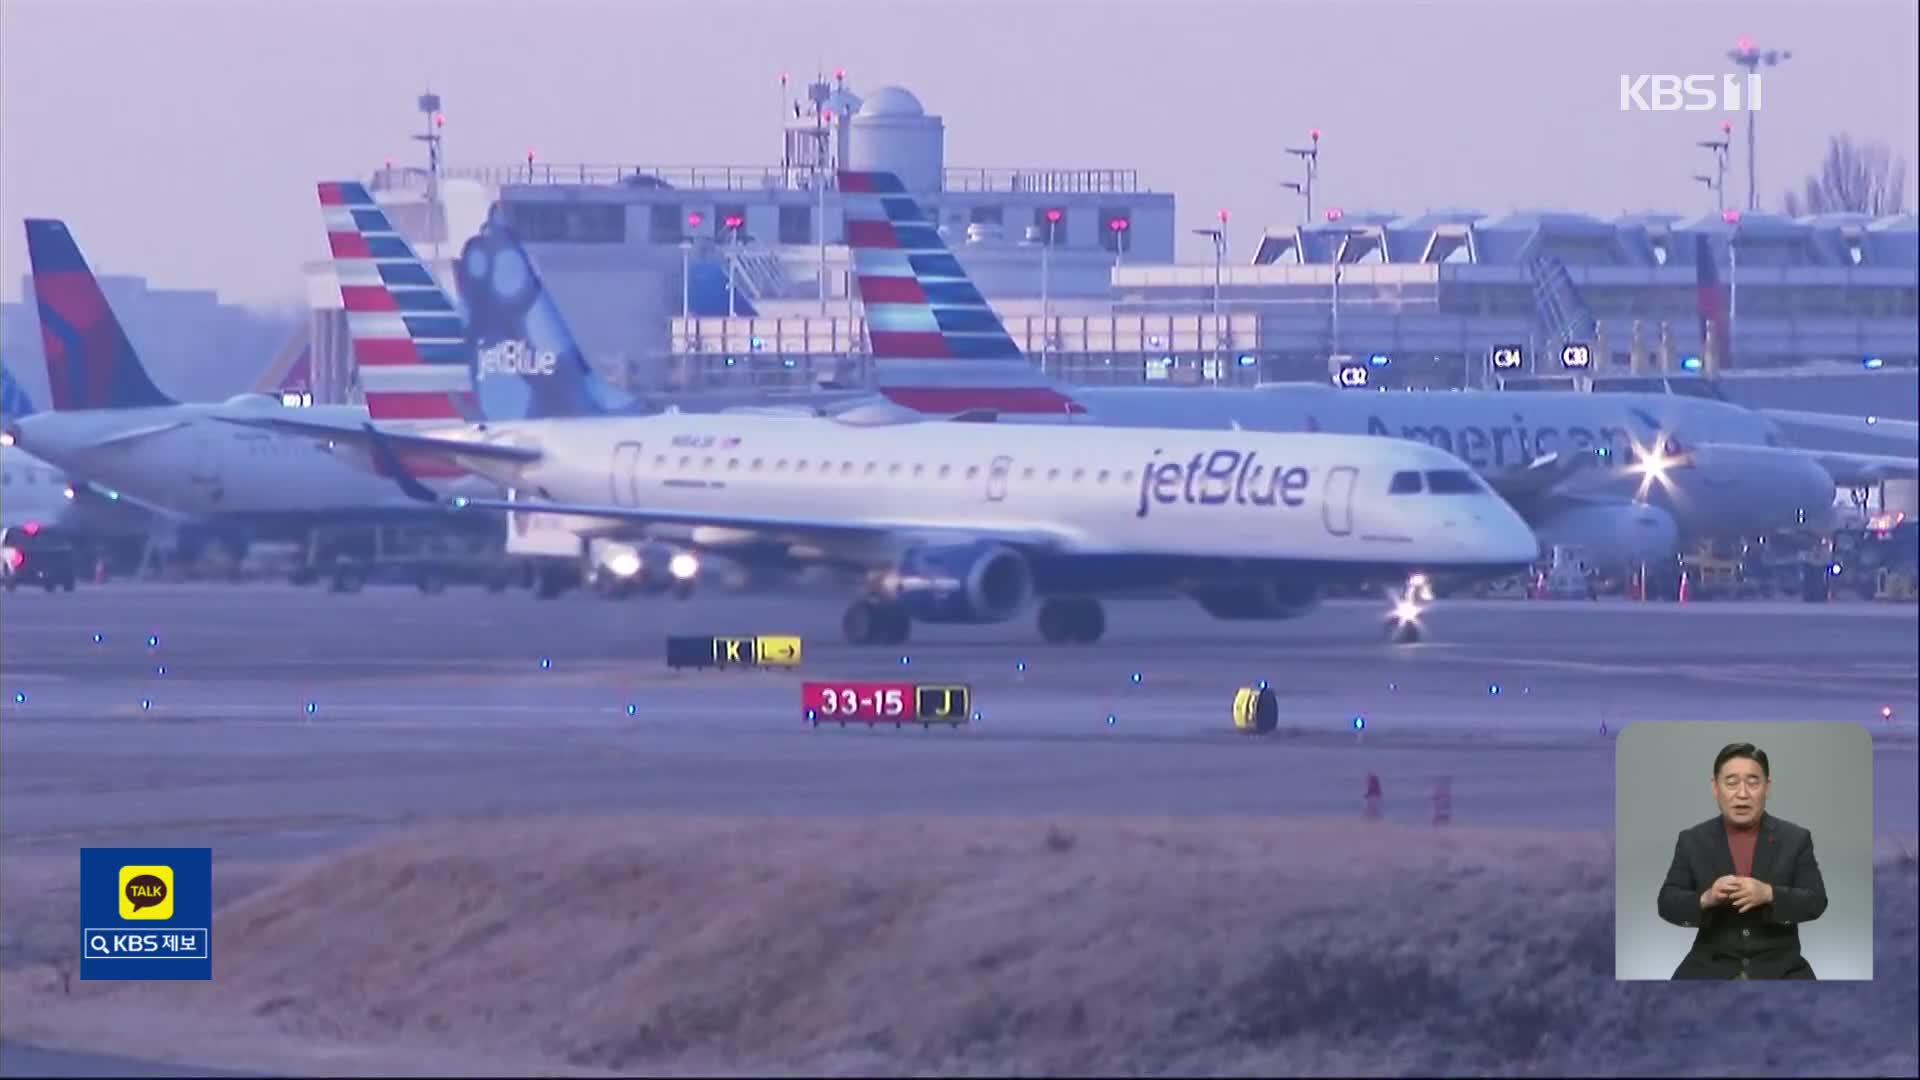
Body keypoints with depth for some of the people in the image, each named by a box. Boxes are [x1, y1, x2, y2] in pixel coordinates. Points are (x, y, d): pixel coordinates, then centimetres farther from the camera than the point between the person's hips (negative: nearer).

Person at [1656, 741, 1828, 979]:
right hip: (1712, 969, 0)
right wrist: (1705, 899, -19)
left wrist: (1768, 895, -20)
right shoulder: (1692, 841, 7)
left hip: (1778, 968, 0)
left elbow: (1815, 901, -1)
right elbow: (1668, 904, 2)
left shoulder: (1795, 839, 5)